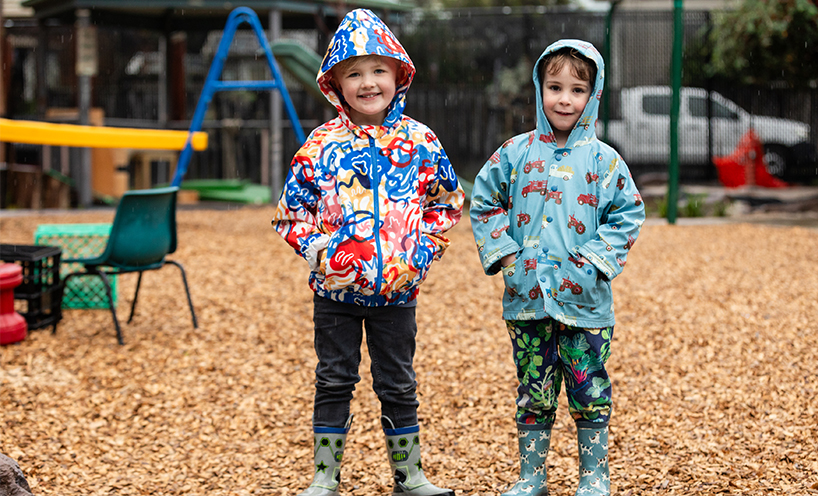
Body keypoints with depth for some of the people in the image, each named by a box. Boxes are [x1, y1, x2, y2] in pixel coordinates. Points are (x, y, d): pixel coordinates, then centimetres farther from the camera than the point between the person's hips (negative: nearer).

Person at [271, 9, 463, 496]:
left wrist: (422, 252, -4)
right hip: (336, 289, 0)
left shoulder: (420, 141, -1)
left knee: (398, 385, 12)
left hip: (397, 289, 0)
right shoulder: (323, 144, -3)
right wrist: (317, 250, -10)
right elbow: (292, 208, 3)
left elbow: (447, 203, 8)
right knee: (334, 382, 9)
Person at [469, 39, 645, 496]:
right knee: (533, 391, 9)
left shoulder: (603, 160, -1)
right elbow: (484, 203, 10)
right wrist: (503, 253, 0)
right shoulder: (516, 154, 3)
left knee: (589, 390, 5)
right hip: (527, 298, 2)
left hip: (584, 299, -1)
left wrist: (594, 260, -8)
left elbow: (628, 215, 1)